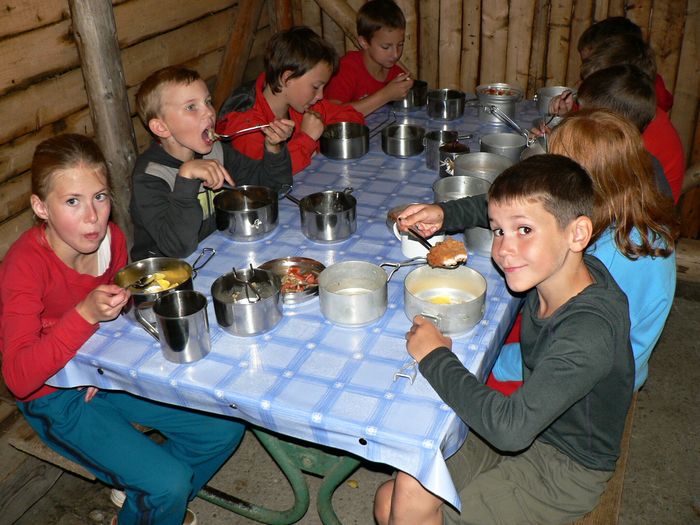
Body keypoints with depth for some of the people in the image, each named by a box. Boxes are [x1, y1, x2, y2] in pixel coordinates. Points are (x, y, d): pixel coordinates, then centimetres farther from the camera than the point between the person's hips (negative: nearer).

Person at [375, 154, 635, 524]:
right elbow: (500, 208, 11)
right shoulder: (552, 266, -11)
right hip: (530, 428, 7)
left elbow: (511, 428, -39)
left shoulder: (590, 330, -34)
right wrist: (445, 214, -6)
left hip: (564, 472, -6)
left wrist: (436, 358, -28)